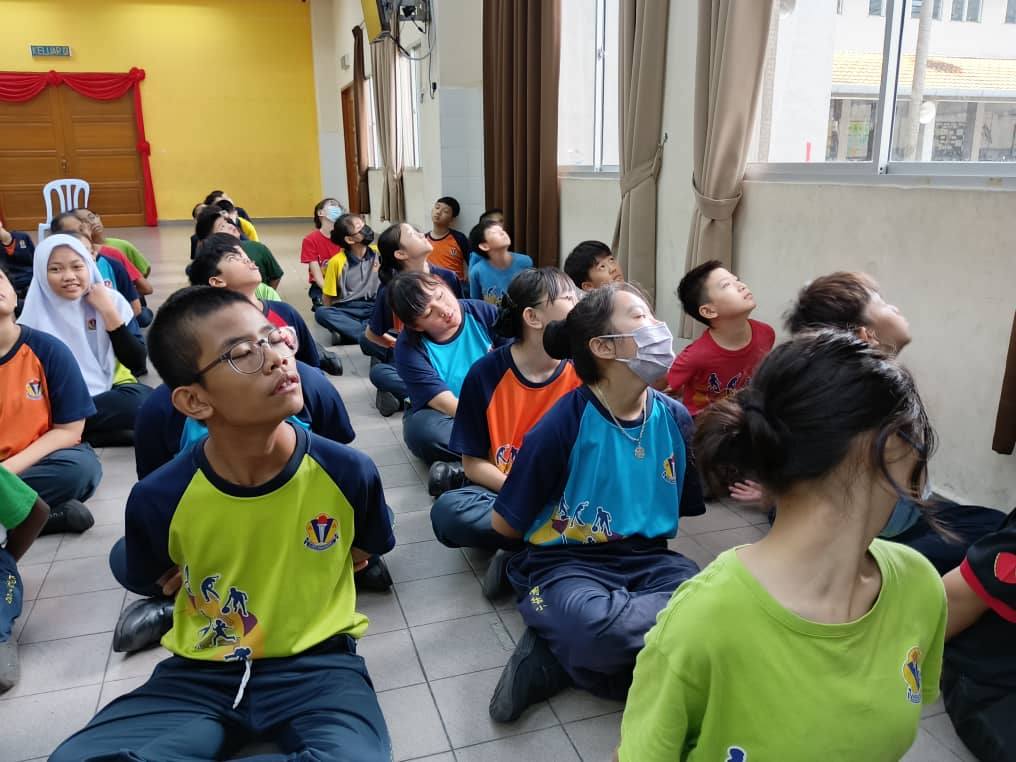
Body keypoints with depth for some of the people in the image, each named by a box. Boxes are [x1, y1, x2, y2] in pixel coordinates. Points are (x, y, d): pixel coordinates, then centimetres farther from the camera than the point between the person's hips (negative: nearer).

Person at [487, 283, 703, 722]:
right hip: (567, 563, -6)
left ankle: (559, 656, -13)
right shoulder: (563, 424, -14)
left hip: (648, 560, 6)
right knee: (594, 628, -40)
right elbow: (505, 525, -4)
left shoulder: (675, 418, 1)